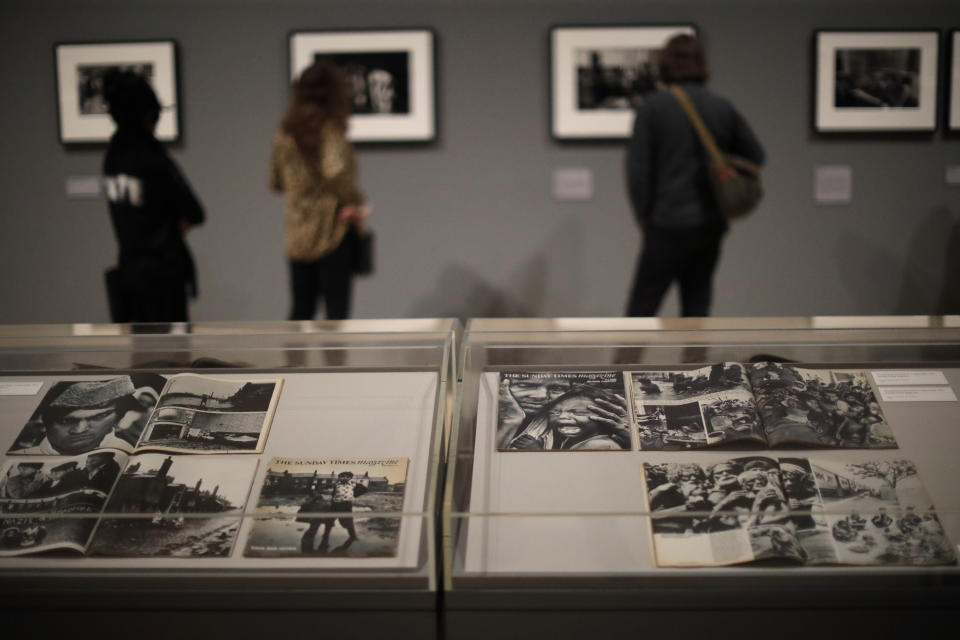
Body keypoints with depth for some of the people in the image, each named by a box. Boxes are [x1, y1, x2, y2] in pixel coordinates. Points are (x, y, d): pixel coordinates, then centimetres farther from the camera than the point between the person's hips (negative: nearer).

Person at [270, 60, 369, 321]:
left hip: (296, 238, 6)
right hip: (331, 233, -6)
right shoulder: (330, 130, -12)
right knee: (337, 312, 1)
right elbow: (334, 170, -26)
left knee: (301, 310, 13)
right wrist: (356, 203, -13)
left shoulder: (285, 135, 8)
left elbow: (276, 182, 17)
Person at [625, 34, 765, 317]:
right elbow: (755, 156, 11)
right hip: (712, 223, 5)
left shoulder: (653, 106, -8)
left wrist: (644, 216, 1)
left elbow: (637, 170, -10)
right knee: (697, 304, 11)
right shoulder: (723, 108, 4)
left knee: (642, 306, 0)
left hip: (670, 223, -4)